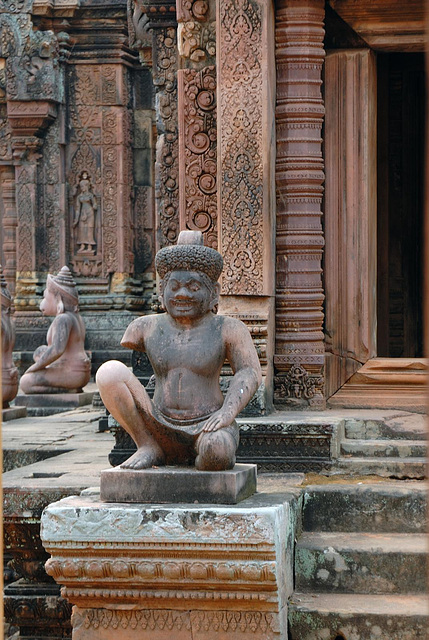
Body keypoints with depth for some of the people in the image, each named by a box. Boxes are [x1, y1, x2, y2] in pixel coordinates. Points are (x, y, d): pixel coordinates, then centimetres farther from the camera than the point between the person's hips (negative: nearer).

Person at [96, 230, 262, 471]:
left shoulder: (229, 329, 2)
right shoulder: (147, 327, 11)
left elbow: (249, 372, -8)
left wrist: (228, 411, -23)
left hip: (206, 427, -3)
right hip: (161, 430, 3)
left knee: (217, 450, -41)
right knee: (109, 370, -17)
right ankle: (149, 447, -7)